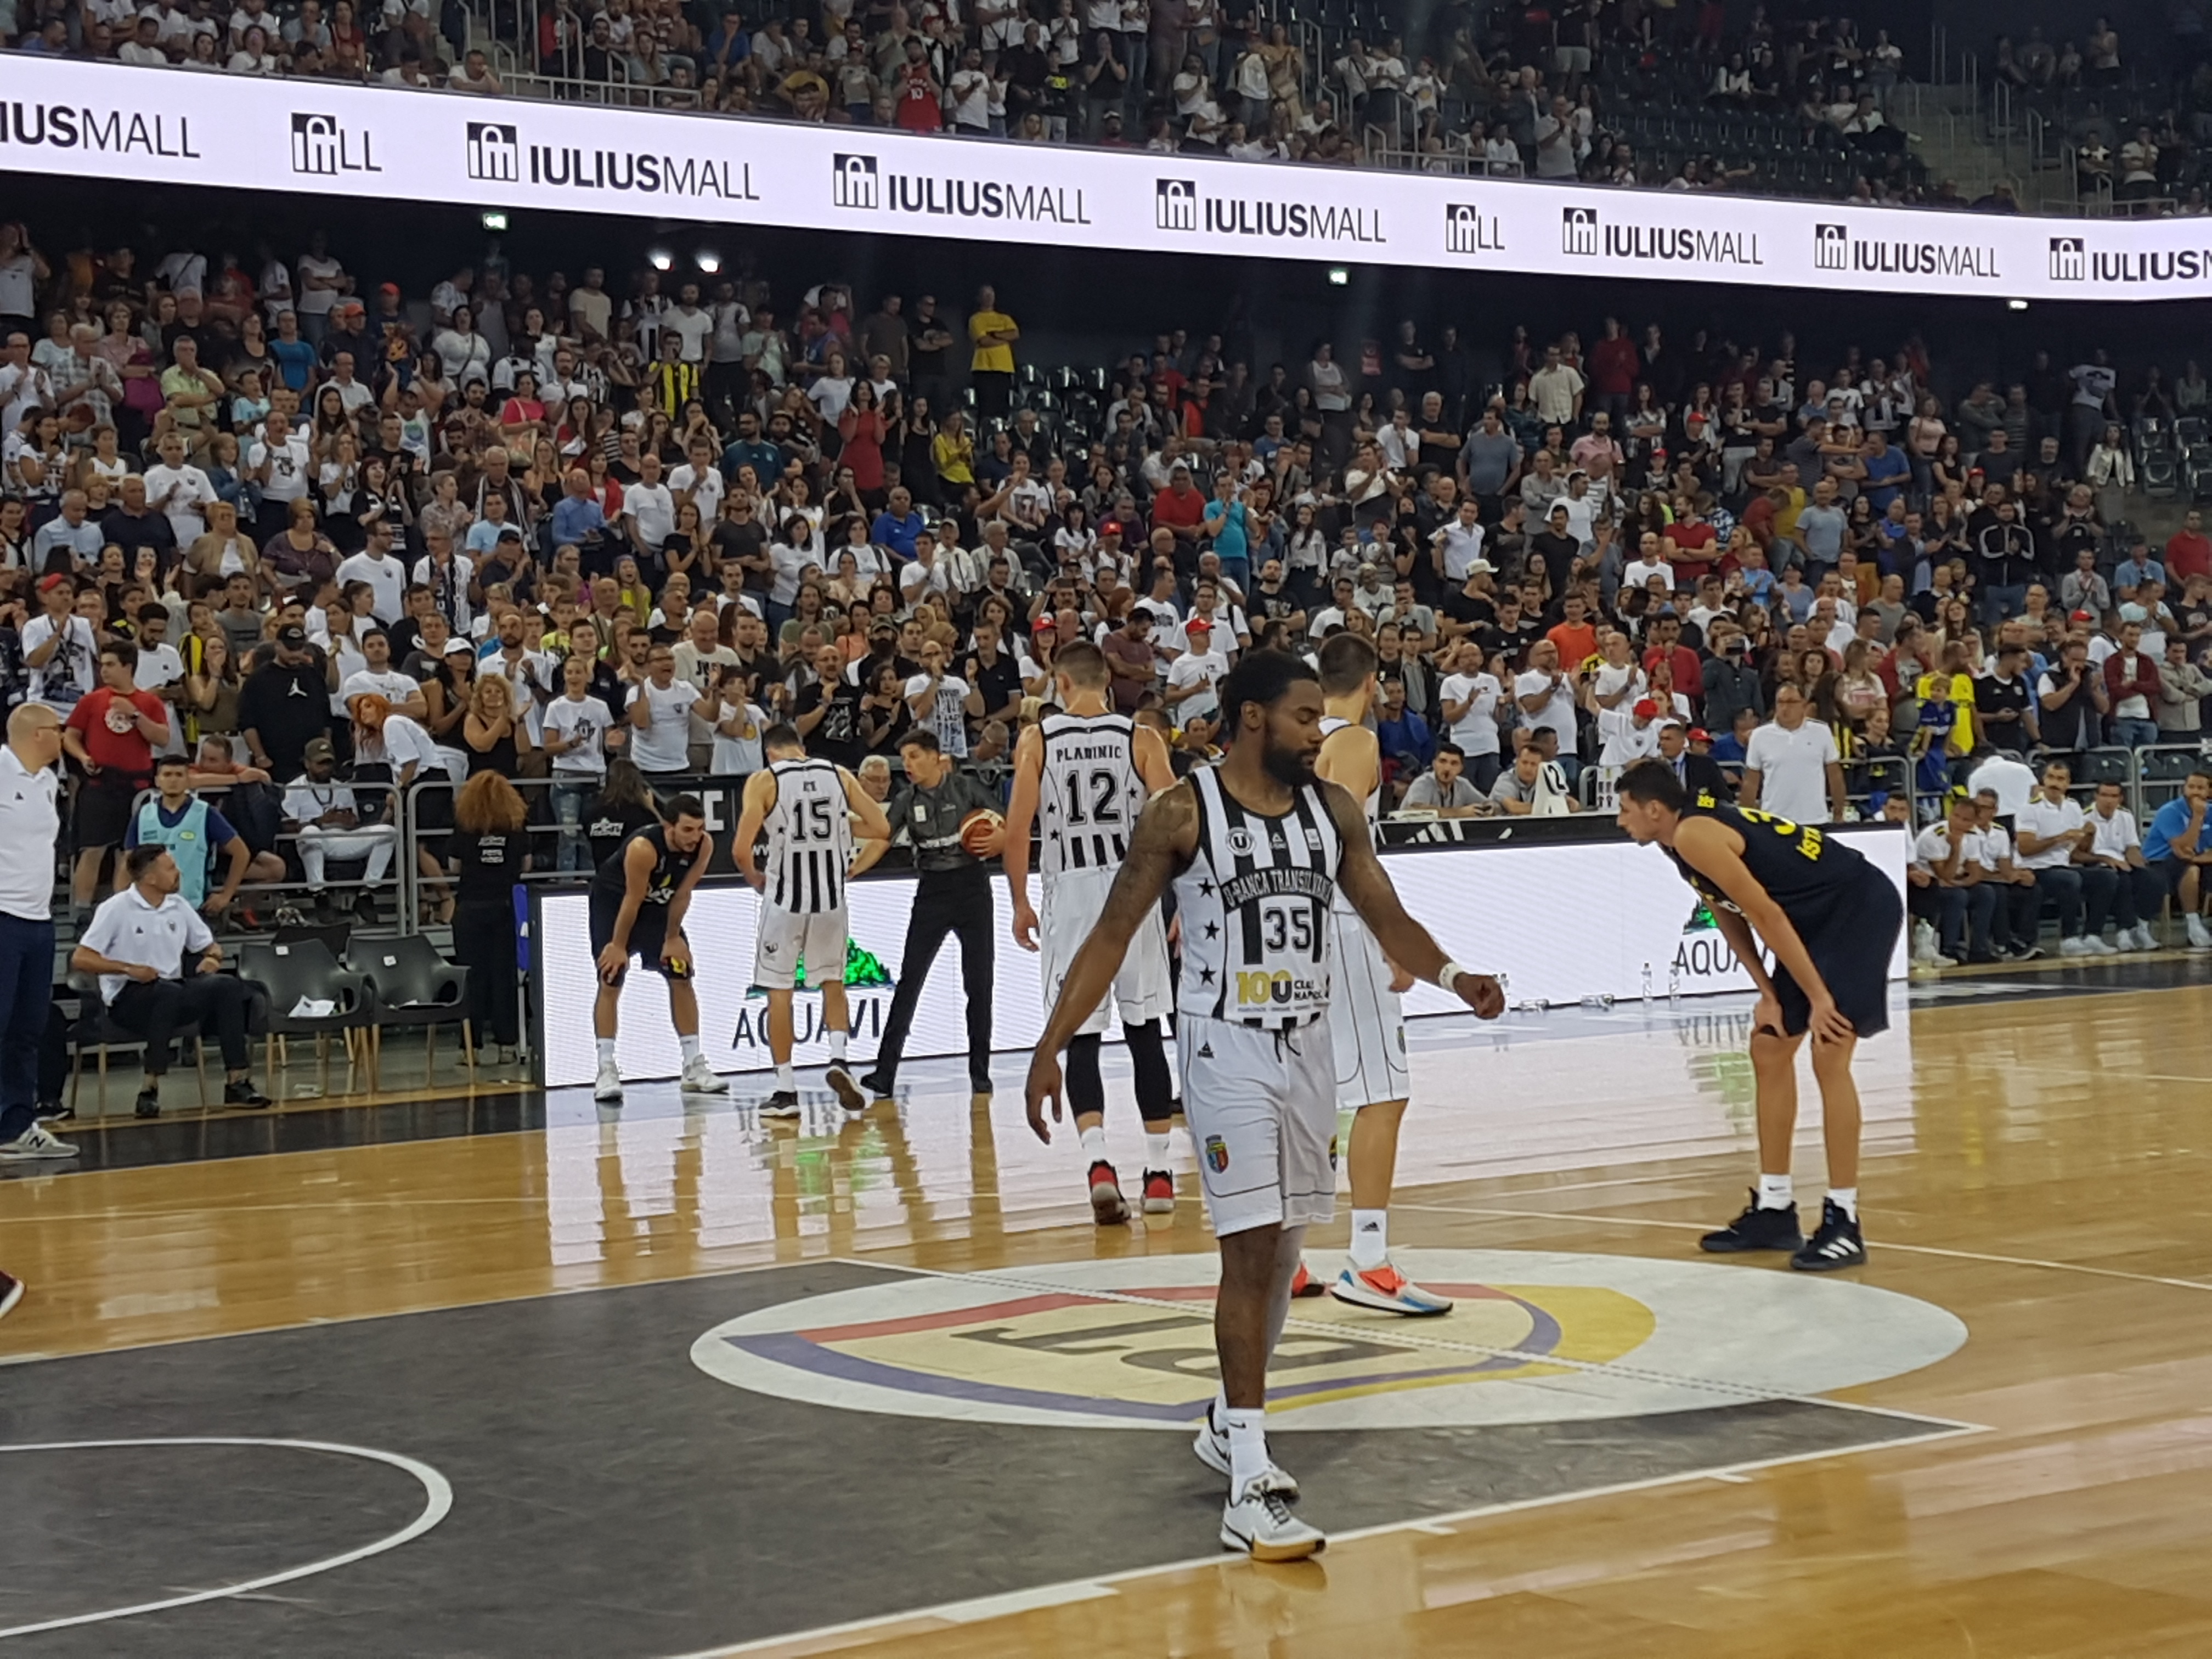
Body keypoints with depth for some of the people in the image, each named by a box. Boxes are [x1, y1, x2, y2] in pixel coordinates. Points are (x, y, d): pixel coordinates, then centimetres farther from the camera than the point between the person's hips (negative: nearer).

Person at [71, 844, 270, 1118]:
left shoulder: (178, 907, 11)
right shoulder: (116, 909, -6)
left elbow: (211, 947, 22)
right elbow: (80, 959, -11)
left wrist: (212, 959, -2)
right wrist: (128, 969, -21)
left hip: (174, 990, 6)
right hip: (127, 999, -6)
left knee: (228, 985, -20)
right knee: (169, 992, -39)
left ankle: (237, 1080, -21)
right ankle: (150, 1090, -35)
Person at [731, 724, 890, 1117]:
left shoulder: (764, 780, -5)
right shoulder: (839, 775, 5)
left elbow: (741, 848, -12)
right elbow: (882, 831, 4)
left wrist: (755, 878, 7)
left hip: (784, 897, -3)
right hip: (832, 896, 3)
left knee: (779, 992, 9)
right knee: (832, 984, 19)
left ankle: (786, 1091, 10)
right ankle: (838, 1059, -3)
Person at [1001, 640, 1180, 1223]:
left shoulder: (1037, 740, 1)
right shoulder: (1141, 739, 1)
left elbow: (1017, 831, -3)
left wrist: (1020, 902, 8)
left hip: (1070, 892, -1)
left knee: (1081, 1039, 2)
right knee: (1146, 1033, 10)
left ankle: (1098, 1163, -18)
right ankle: (1159, 1174, 14)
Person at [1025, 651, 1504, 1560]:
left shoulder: (1334, 810, 5)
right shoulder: (1182, 814, -10)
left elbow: (1387, 918, 7)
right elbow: (1113, 934, -7)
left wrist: (1452, 975, -13)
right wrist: (1051, 1046, -13)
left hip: (1307, 1048, 6)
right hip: (1226, 1050, -6)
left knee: (1281, 1249, 15)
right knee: (1251, 1251, -13)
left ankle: (1231, 1425, 36)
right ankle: (1250, 1490, -13)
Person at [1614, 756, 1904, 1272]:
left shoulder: (1694, 835, -22)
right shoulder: (1688, 838, 8)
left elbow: (1767, 915, -24)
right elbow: (1730, 917, 14)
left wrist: (1819, 998, -22)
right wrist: (1770, 994, 5)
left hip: (1860, 907, -11)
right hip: (1822, 918, 11)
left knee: (1829, 1056, -15)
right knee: (1769, 1050, 12)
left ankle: (1843, 1221, -10)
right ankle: (1774, 1210, 18)